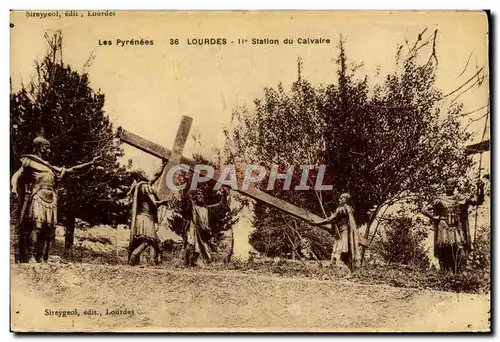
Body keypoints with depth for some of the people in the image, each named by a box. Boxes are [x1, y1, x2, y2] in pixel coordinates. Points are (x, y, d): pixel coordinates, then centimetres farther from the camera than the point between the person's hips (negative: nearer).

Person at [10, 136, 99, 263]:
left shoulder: (52, 169, 25)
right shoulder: (30, 162, 7)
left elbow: (72, 170, 28)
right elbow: (16, 176, -5)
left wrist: (91, 163, 25)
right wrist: (14, 187, -27)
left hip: (50, 205, 7)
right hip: (36, 202, -7)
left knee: (46, 235, 2)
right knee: (34, 230, -19)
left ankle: (40, 260, 3)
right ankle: (29, 260, -23)